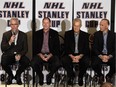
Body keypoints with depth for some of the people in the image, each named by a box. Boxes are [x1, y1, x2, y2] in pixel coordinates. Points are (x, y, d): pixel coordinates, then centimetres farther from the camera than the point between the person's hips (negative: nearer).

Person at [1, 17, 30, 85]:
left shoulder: (23, 35, 5)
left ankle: (18, 75, 2)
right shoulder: (6, 34, 4)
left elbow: (25, 49, 2)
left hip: (19, 55, 1)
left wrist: (20, 55, -18)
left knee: (27, 62, -30)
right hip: (8, 55, 0)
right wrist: (10, 42, -20)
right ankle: (10, 75, 3)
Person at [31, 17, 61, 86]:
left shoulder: (55, 33, 5)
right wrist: (41, 55, -13)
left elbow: (57, 47, 1)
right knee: (33, 63, -29)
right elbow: (35, 47, 4)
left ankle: (49, 76, 1)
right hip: (40, 54, 1)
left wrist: (49, 56, -15)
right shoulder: (37, 33, 8)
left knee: (57, 64, -31)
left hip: (51, 54, -1)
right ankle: (40, 76, 2)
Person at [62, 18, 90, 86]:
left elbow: (86, 49, 0)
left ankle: (80, 76, -2)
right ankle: (71, 75, -1)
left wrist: (79, 56, -18)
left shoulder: (85, 35, 5)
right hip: (70, 55, 1)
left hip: (81, 55, 0)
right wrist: (72, 56, -17)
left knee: (86, 61, -32)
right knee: (64, 60, -30)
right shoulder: (68, 34, 5)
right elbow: (66, 48, 0)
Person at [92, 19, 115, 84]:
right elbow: (95, 48, -1)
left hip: (110, 56, 0)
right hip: (99, 55, 0)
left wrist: (109, 56, -17)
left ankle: (109, 76, 4)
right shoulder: (96, 34, 4)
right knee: (94, 64, -31)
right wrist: (101, 56, -16)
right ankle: (100, 76, 4)